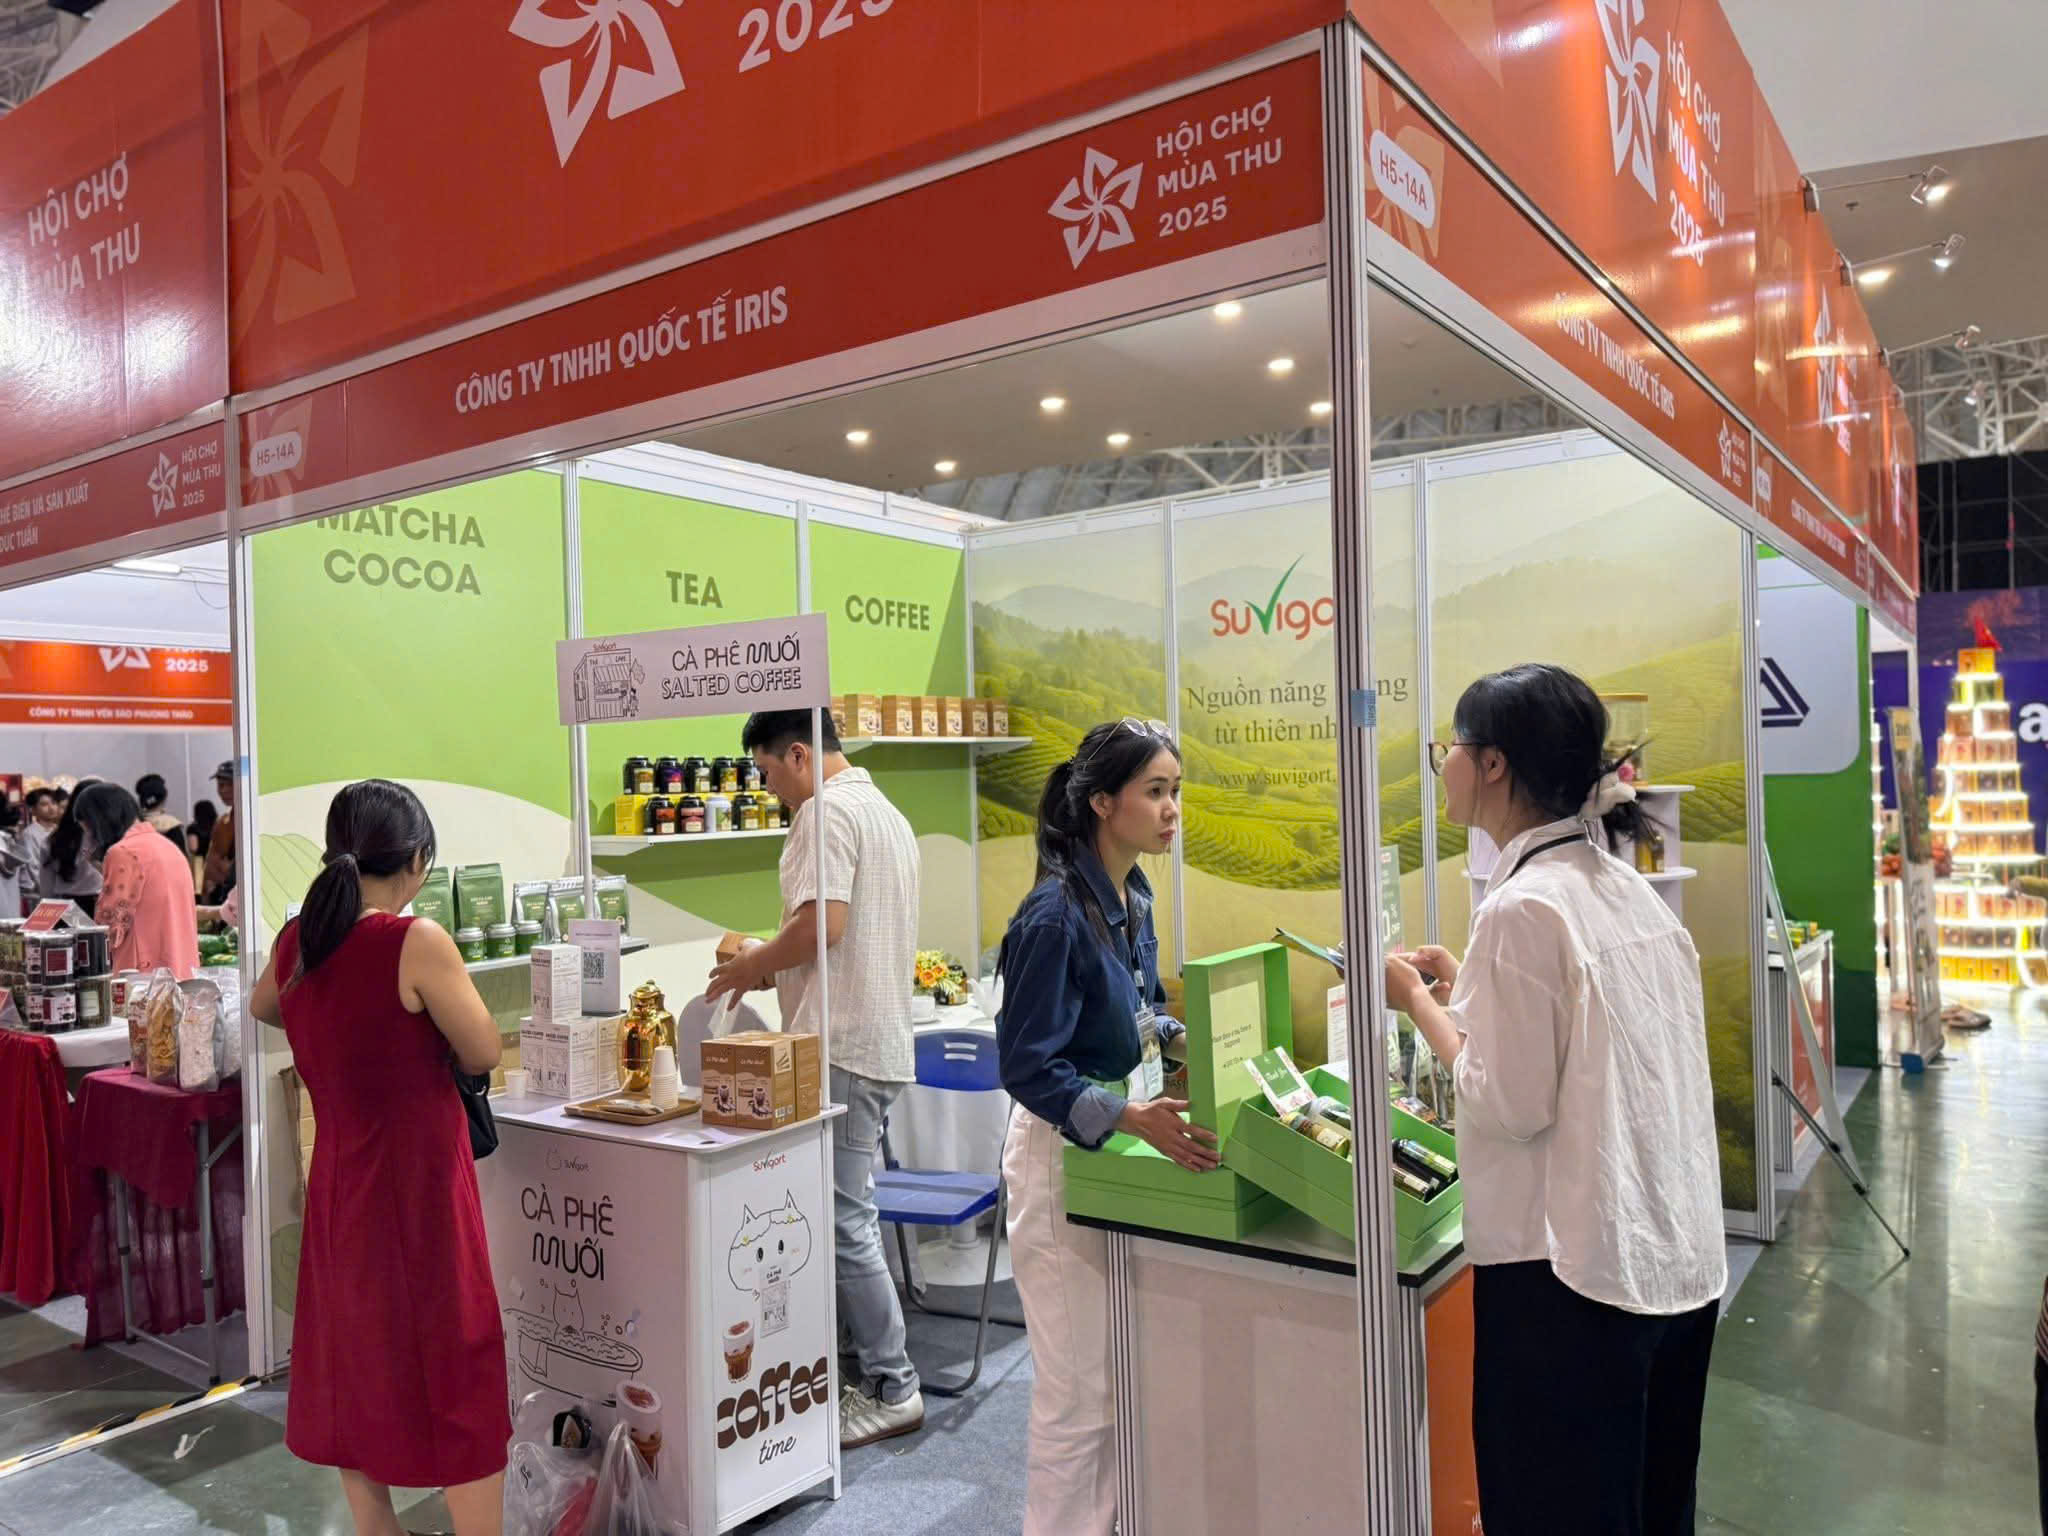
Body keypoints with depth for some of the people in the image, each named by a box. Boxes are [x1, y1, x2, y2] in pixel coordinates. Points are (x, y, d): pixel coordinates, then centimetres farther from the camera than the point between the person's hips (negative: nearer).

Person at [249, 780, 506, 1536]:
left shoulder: (296, 940, -1)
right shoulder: (417, 941, -21)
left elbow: (263, 1009, 21)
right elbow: (483, 1053, -12)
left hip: (339, 1181, 7)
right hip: (416, 1182, -7)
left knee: (354, 1364, 19)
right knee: (454, 1377, 5)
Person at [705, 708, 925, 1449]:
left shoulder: (827, 810, -12)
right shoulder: (886, 811, 20)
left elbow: (823, 922, -23)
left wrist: (755, 965, -6)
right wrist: (773, 966, 21)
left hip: (842, 1046, -10)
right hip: (882, 1035, 10)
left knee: (842, 1220, -3)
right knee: (851, 1212, 16)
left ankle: (892, 1389, 6)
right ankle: (879, 1375, 24)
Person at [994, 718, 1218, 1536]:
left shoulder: (1133, 897, 2)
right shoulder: (1056, 914, -22)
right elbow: (1027, 1067, -23)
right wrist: (1133, 1117, -34)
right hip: (1063, 1154, -8)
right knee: (1080, 1392, 2)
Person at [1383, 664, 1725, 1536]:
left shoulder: (1521, 908, -20)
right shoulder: (1629, 891, 7)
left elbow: (1509, 1105, -20)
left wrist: (1419, 1002, -8)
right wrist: (1468, 990, 14)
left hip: (1572, 1273, -9)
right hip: (1674, 1258, 9)